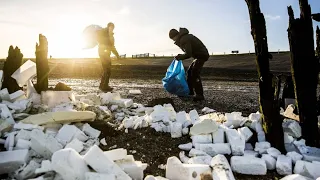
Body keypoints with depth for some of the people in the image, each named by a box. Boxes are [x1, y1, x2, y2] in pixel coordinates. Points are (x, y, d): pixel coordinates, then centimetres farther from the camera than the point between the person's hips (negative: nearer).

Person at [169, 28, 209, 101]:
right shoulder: (185, 37, 14)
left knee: (194, 74, -15)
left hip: (202, 55, -11)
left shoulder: (184, 40, -20)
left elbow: (188, 54, -27)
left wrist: (180, 57, -11)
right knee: (189, 72, 12)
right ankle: (190, 91, 20)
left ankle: (199, 95, -12)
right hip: (200, 55, 11)